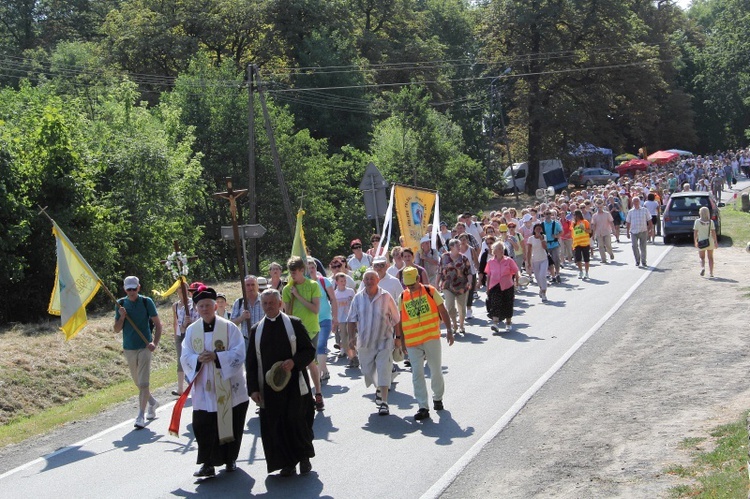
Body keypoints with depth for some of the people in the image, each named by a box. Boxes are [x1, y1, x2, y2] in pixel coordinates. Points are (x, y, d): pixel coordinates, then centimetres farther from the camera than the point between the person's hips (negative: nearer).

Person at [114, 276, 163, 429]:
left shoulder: (146, 302, -4)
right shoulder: (121, 304, 3)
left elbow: (158, 324, -2)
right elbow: (116, 330, 6)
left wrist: (155, 343, -14)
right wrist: (121, 317, -13)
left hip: (144, 347, -4)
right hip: (128, 348, 4)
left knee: (143, 383, -11)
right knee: (138, 382, 15)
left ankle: (141, 416, -10)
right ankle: (152, 402, 38)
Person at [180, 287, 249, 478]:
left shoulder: (229, 327, -4)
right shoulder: (192, 330, 6)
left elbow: (239, 354, -10)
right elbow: (185, 357, 4)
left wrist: (216, 356, -22)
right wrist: (198, 359, -17)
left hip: (228, 387, -2)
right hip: (204, 389, 2)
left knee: (230, 424, 6)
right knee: (204, 426, -5)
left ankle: (230, 459, 23)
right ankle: (208, 463, 1)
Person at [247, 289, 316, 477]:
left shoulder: (294, 324, 0)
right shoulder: (256, 330, 8)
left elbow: (310, 350, 1)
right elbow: (251, 362, 9)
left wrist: (294, 362, -18)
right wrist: (253, 388, 1)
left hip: (294, 384, -3)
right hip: (269, 387, 3)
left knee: (295, 419, -9)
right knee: (276, 425, 1)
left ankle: (304, 456, 13)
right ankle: (287, 463, 12)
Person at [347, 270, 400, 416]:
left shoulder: (385, 296, -5)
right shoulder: (358, 298, 0)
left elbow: (396, 319, 2)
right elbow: (352, 320, 7)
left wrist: (398, 338, 4)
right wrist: (351, 337, 0)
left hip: (384, 340, -3)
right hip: (365, 341, 3)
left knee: (383, 371, -10)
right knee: (367, 370, 14)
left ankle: (384, 402, -7)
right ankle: (378, 389, 44)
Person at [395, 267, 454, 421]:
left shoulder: (430, 291, -1)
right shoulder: (402, 297, 4)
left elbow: (442, 311, 3)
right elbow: (399, 319, 10)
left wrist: (449, 330, -1)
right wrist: (400, 338, 8)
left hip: (432, 338, -1)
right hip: (412, 342, 1)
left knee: (436, 371, 9)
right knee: (417, 374, -5)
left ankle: (438, 398, 33)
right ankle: (423, 407, -3)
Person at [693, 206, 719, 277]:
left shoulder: (697, 221, -7)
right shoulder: (711, 222, -4)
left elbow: (695, 233, -5)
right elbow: (713, 233, -5)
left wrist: (695, 242, 5)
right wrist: (716, 242, 2)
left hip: (701, 242, -1)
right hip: (710, 241, 1)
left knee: (702, 257, 9)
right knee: (710, 257, 14)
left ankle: (702, 267, -19)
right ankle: (711, 272, 13)